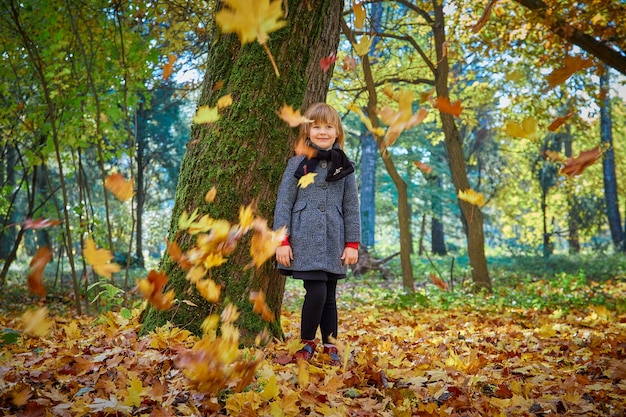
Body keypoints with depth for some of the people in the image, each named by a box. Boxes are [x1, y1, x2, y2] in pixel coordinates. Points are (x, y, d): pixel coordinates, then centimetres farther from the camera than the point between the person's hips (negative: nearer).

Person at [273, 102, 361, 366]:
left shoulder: (344, 167, 8)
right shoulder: (297, 164, 2)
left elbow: (352, 208, 8)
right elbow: (284, 203, 0)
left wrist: (352, 244, 3)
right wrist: (282, 241, -6)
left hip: (333, 244, 3)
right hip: (305, 242, -2)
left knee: (329, 296, 8)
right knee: (317, 292, -10)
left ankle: (330, 347, 21)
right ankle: (307, 344, 10)